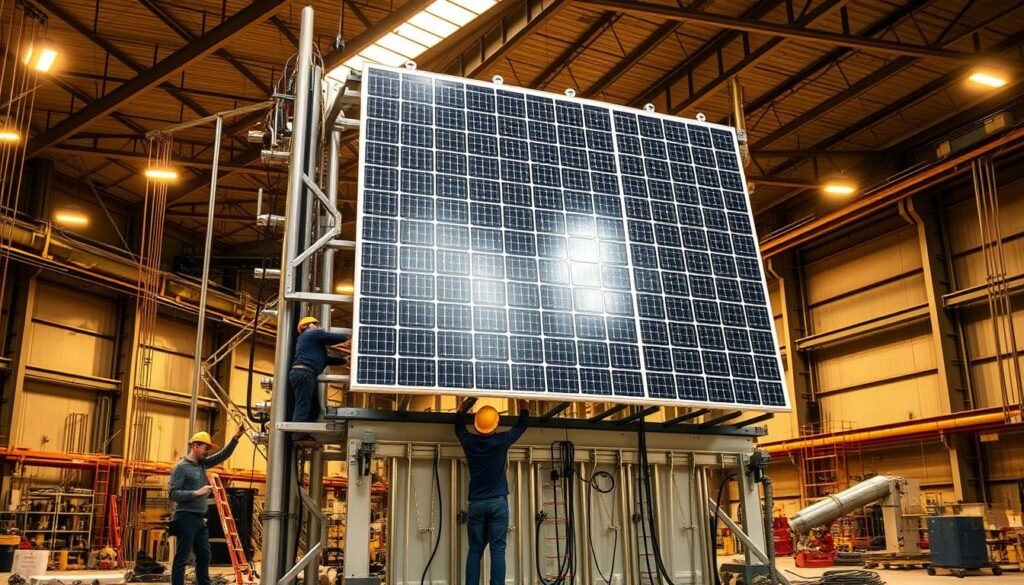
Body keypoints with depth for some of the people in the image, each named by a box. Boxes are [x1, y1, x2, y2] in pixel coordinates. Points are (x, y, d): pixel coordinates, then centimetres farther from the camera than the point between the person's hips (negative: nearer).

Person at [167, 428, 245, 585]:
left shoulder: (202, 463, 13)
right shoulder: (181, 467, -8)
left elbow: (223, 455, 17)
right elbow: (173, 494, -14)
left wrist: (236, 438, 4)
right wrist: (197, 493, -19)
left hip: (200, 519, 8)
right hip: (186, 518, -8)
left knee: (204, 555, 12)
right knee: (182, 558, -5)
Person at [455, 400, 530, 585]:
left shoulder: (469, 442, 1)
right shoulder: (502, 441, -5)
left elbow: (459, 426, 23)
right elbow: (522, 424, 12)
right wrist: (523, 403, 27)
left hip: (476, 503, 2)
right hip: (498, 502, -2)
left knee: (475, 550, 5)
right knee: (497, 550, -4)